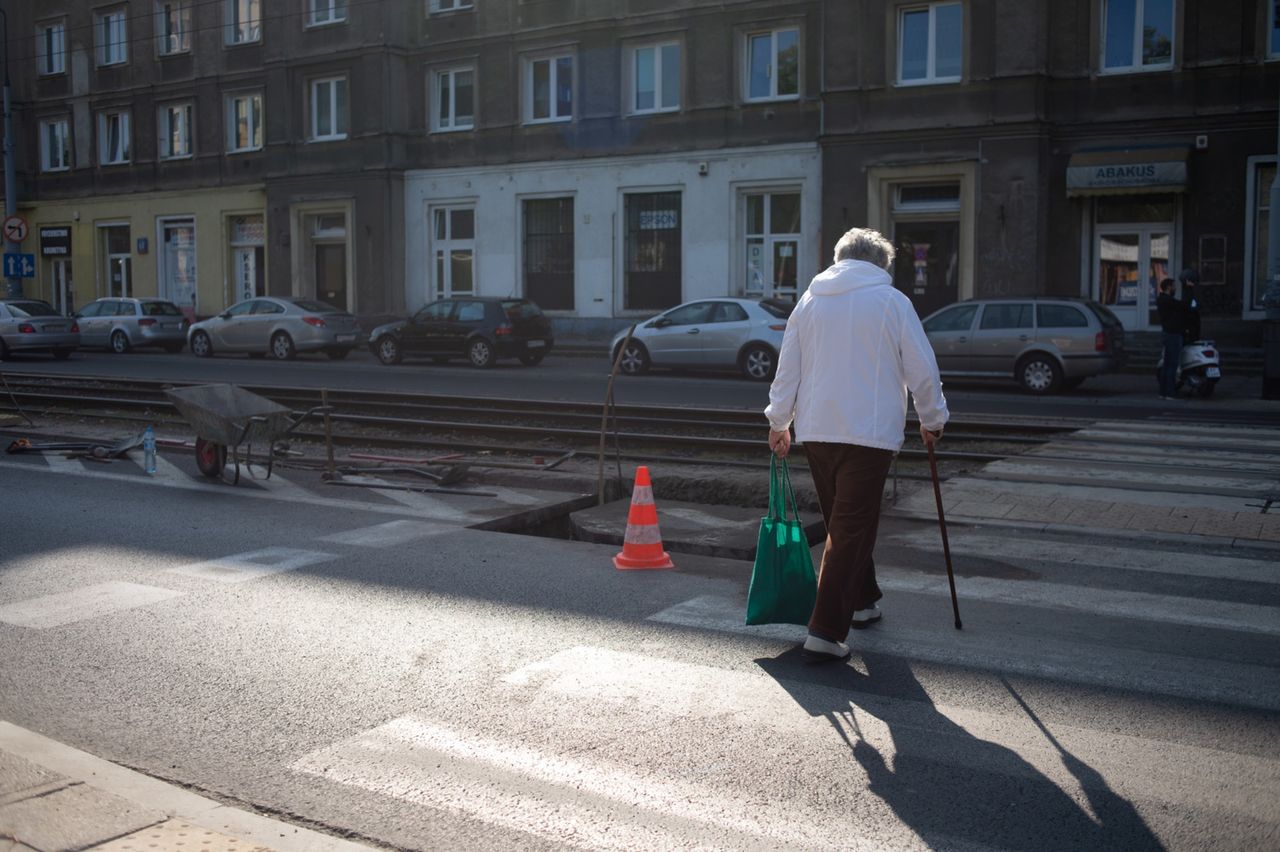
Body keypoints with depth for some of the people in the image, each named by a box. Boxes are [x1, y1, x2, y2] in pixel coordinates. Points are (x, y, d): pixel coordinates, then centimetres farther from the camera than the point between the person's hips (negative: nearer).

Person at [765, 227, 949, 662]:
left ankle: (860, 601, 35)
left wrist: (778, 422, 20)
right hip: (869, 431, -5)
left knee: (842, 523, 20)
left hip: (815, 430, 5)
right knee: (852, 530, -5)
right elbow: (922, 369, -1)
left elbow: (787, 368, 11)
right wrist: (932, 420, 13)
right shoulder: (891, 300, -3)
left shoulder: (809, 300, 9)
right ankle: (826, 630, -9)